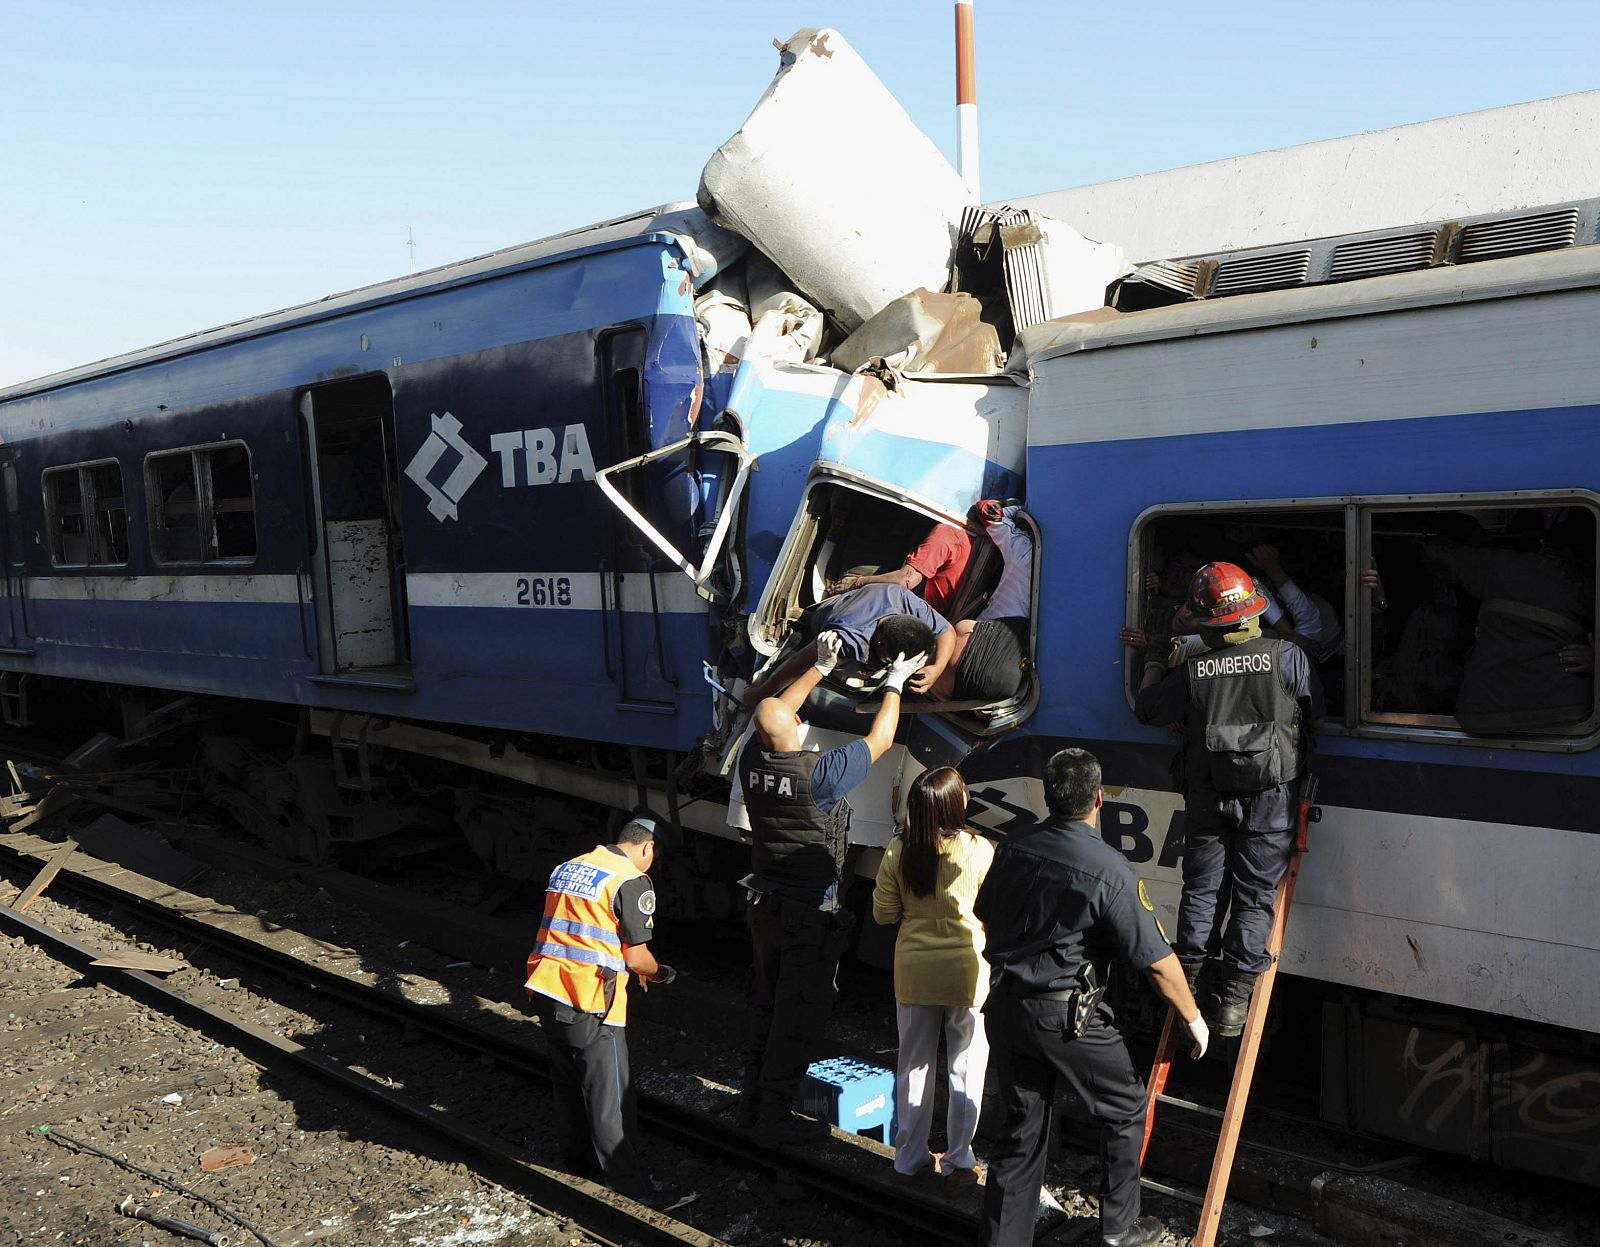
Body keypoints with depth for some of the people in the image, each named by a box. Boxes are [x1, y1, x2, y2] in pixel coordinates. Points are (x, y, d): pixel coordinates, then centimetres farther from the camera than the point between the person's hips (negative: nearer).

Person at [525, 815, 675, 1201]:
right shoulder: (632, 881, -11)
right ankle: (628, 1183, 10)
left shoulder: (567, 867, 13)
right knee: (609, 1097, 2)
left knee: (568, 1084, 22)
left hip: (546, 992, 8)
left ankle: (577, 1162, 36)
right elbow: (637, 956, -10)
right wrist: (659, 974, 12)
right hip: (588, 1006, -8)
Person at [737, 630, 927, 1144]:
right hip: (810, 915, -7)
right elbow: (879, 740, -12)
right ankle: (775, 1118, 12)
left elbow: (774, 710, 12)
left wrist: (820, 667, 18)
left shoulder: (752, 761, -7)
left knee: (764, 1005, 20)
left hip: (764, 904, 7)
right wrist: (895, 683, 2)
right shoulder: (819, 774, -24)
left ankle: (752, 1100, 31)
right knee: (797, 1019, 4)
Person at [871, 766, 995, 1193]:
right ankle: (959, 1163, 16)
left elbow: (883, 913, -1)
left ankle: (910, 1157, 27)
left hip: (914, 970, 2)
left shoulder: (899, 851, -8)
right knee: (966, 1069, 11)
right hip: (967, 970, -2)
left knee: (913, 1064, 16)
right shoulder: (979, 850, -15)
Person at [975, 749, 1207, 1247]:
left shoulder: (1013, 847, -2)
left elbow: (984, 915, 13)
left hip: (1004, 1009, 6)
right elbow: (1159, 963, -14)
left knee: (1022, 1127, 16)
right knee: (1125, 1111, 18)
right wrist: (1194, 1020, 2)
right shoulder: (1109, 872, -19)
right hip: (1066, 1017, -5)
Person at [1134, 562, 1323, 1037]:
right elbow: (1317, 719, 1)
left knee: (1201, 890, 14)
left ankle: (1186, 980, 16)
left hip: (1208, 799, 1)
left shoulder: (1191, 669, -5)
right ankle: (1233, 997, 4)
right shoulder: (1286, 656, -9)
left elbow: (1146, 709, 9)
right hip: (1269, 801, -1)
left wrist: (1154, 665, 27)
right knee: (1254, 897, 5)